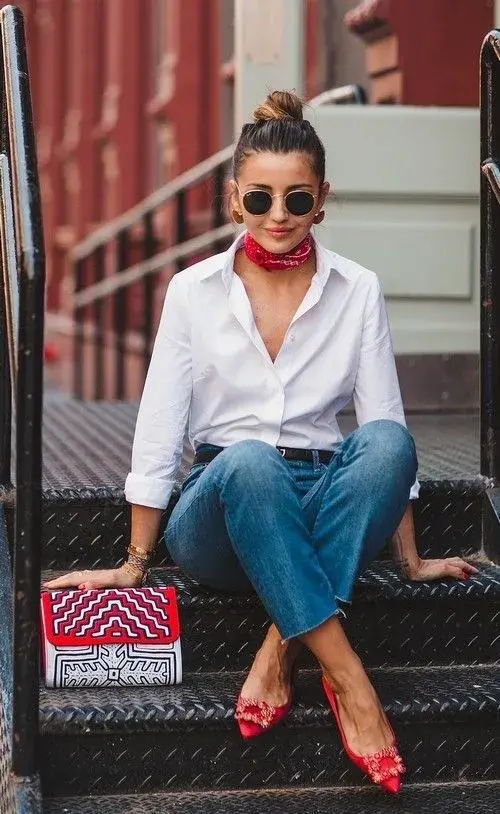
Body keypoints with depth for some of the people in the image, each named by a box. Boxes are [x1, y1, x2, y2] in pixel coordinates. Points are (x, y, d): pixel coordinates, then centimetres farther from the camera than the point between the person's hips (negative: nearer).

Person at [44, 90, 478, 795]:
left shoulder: (358, 291, 6)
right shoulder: (194, 291, 3)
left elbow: (386, 424, 6)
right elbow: (158, 431, 4)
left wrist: (411, 561, 5)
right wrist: (135, 564, 2)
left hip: (324, 515, 1)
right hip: (220, 514, -1)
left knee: (387, 441, -31)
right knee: (248, 460, -37)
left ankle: (280, 651, -30)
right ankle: (349, 681, -36)